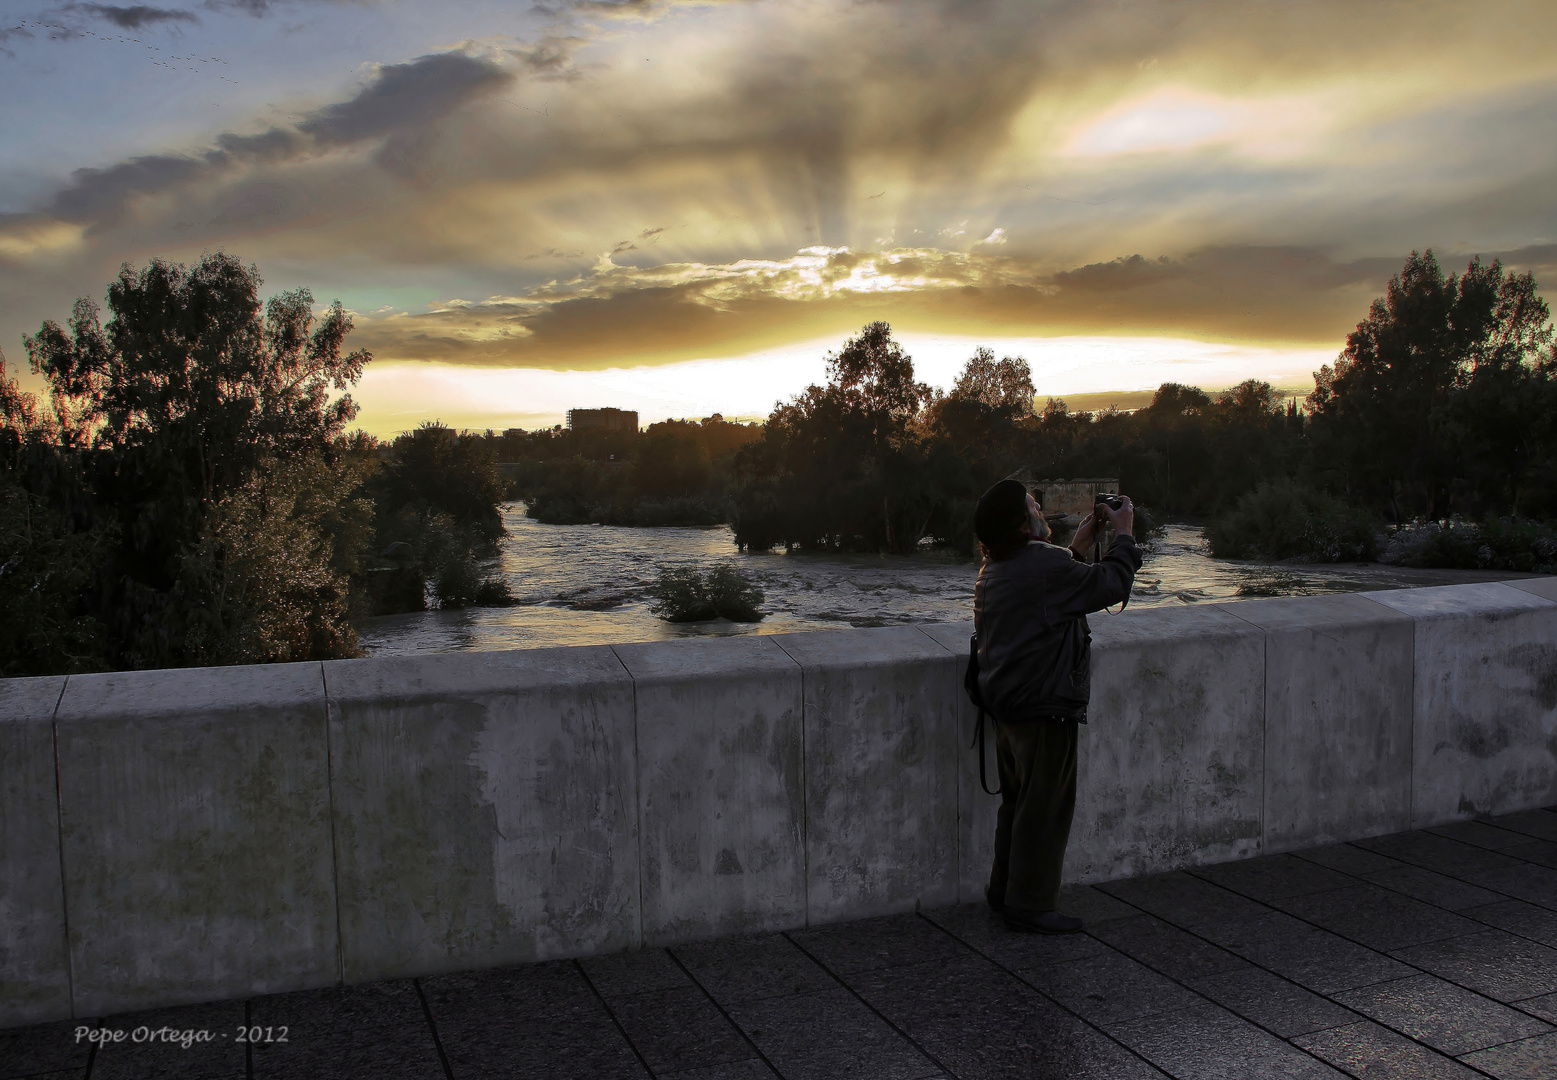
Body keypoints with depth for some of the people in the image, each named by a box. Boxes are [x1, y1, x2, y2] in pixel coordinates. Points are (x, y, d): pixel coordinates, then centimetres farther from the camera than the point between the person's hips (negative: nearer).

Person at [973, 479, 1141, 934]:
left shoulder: (995, 569, 10)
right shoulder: (1046, 565, -20)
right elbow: (1110, 584, -12)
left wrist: (1078, 548, 21)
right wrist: (1124, 534, 2)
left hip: (1007, 704, 10)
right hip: (1045, 708, -10)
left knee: (1018, 801, 20)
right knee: (1045, 807, 2)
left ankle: (1005, 888, 31)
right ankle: (1030, 904, 11)